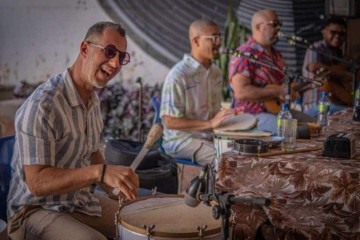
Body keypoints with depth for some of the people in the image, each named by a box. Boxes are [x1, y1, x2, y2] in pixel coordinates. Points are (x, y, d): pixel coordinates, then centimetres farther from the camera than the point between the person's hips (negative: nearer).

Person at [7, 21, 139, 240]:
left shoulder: (93, 101, 5)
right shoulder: (42, 105, -25)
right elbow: (37, 182, -28)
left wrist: (118, 186, 1)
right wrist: (100, 172, -39)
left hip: (81, 202, 9)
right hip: (37, 211, -8)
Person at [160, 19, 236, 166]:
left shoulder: (215, 71, 8)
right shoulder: (178, 75, -19)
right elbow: (170, 122, -20)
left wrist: (222, 121, -1)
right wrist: (210, 124, -24)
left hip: (209, 137, 8)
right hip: (181, 140, -8)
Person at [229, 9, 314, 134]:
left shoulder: (276, 54, 16)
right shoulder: (244, 55, -14)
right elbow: (241, 92, -26)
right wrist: (278, 92, -23)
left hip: (279, 109, 9)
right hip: (253, 115, -9)